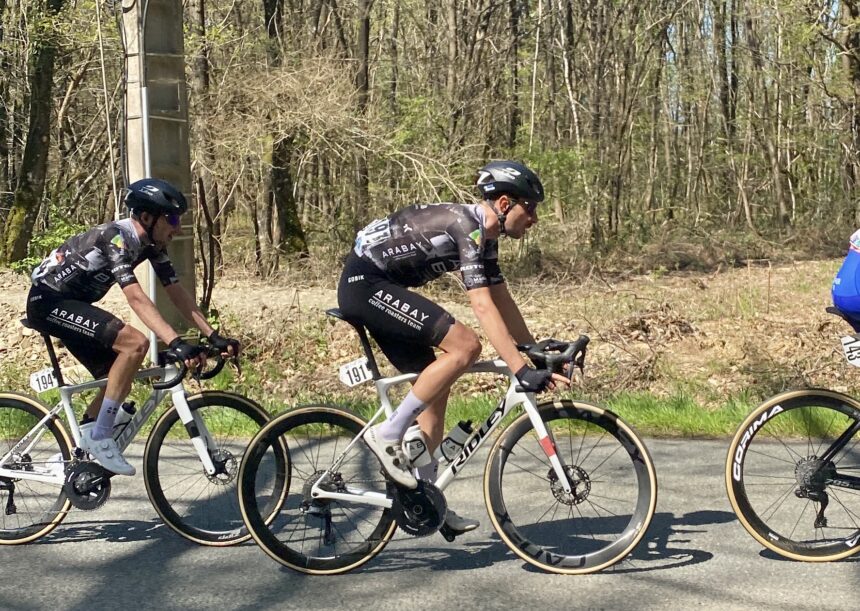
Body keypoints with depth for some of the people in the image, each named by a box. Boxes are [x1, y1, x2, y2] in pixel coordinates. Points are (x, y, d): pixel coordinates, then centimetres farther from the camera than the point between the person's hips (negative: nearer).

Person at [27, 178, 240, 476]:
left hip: (72, 304, 10)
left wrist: (214, 336, -8)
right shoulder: (116, 238, -26)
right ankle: (99, 436, -17)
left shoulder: (152, 244, 0)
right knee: (135, 343, -24)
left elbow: (177, 292, 0)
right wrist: (177, 344, -45)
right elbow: (137, 298, -37)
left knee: (120, 379, 4)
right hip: (48, 301, -10)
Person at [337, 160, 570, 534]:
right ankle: (387, 436, -12)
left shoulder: (484, 236, 10)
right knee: (465, 346, -19)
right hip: (365, 283, -10)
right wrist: (522, 371, -30)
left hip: (374, 287, 10)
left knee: (435, 384, 9)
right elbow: (483, 306, -27)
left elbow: (502, 300, 17)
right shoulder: (465, 226, -20)